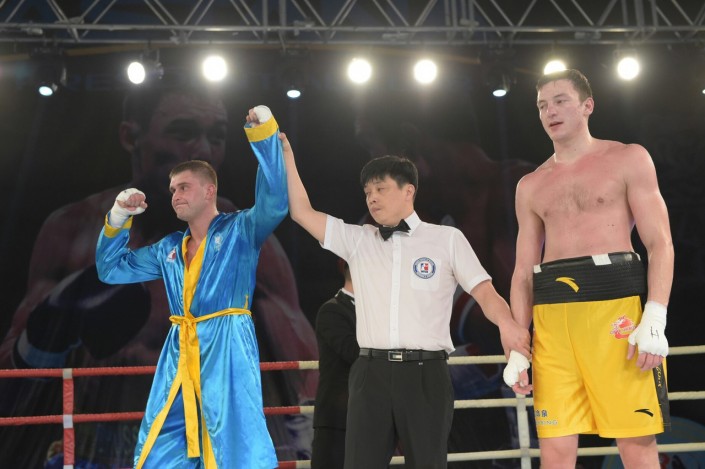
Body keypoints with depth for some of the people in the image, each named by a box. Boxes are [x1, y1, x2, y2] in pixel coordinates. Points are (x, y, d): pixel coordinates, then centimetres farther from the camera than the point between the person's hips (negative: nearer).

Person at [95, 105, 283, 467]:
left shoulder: (239, 230, 2)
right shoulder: (168, 249, 18)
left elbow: (273, 204, -17)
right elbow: (111, 270, 24)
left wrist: (265, 134, -24)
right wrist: (117, 220, 10)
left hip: (226, 349, -6)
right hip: (179, 353, 6)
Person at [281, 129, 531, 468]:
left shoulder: (446, 239, 7)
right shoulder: (357, 240, 14)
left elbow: (484, 292, 1)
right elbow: (302, 212, 13)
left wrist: (507, 325, -19)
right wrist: (287, 158, 9)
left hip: (426, 372, -2)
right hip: (371, 372, 2)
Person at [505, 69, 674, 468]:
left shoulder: (628, 159, 9)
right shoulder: (531, 186, 20)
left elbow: (661, 244, 1)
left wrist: (655, 319, -14)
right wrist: (518, 346, 7)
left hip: (614, 301, -4)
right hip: (551, 316, 4)